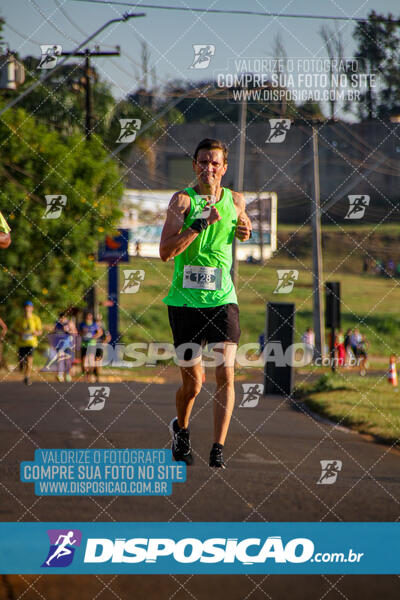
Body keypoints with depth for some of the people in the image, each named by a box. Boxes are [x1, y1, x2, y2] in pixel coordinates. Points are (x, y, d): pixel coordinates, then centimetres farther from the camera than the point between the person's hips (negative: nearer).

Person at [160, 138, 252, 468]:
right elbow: (165, 251, -15)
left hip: (222, 300, 2)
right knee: (192, 383, 4)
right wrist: (201, 224, -23)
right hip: (185, 301, -2)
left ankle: (219, 448, -10)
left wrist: (245, 231, 7)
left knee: (225, 373, -13)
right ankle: (181, 429, 34)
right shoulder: (183, 200, -5)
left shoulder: (235, 200, 7)